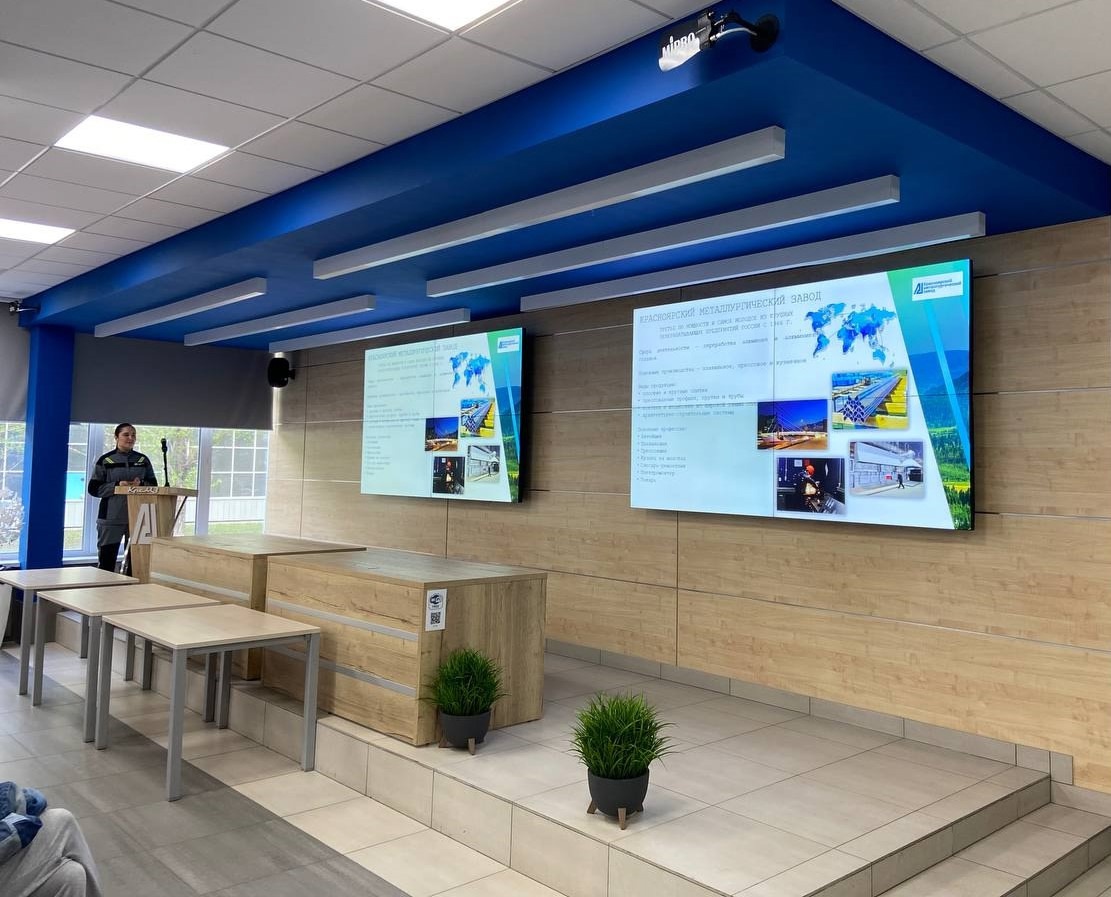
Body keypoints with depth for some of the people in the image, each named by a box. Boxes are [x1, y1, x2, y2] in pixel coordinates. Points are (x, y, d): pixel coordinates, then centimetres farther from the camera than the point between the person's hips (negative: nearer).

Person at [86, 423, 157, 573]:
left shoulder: (143, 460, 11)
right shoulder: (105, 460, 2)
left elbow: (154, 485, 13)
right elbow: (93, 488, -1)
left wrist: (141, 484, -8)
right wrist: (117, 486, -14)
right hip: (111, 517, -3)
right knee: (107, 559, -1)